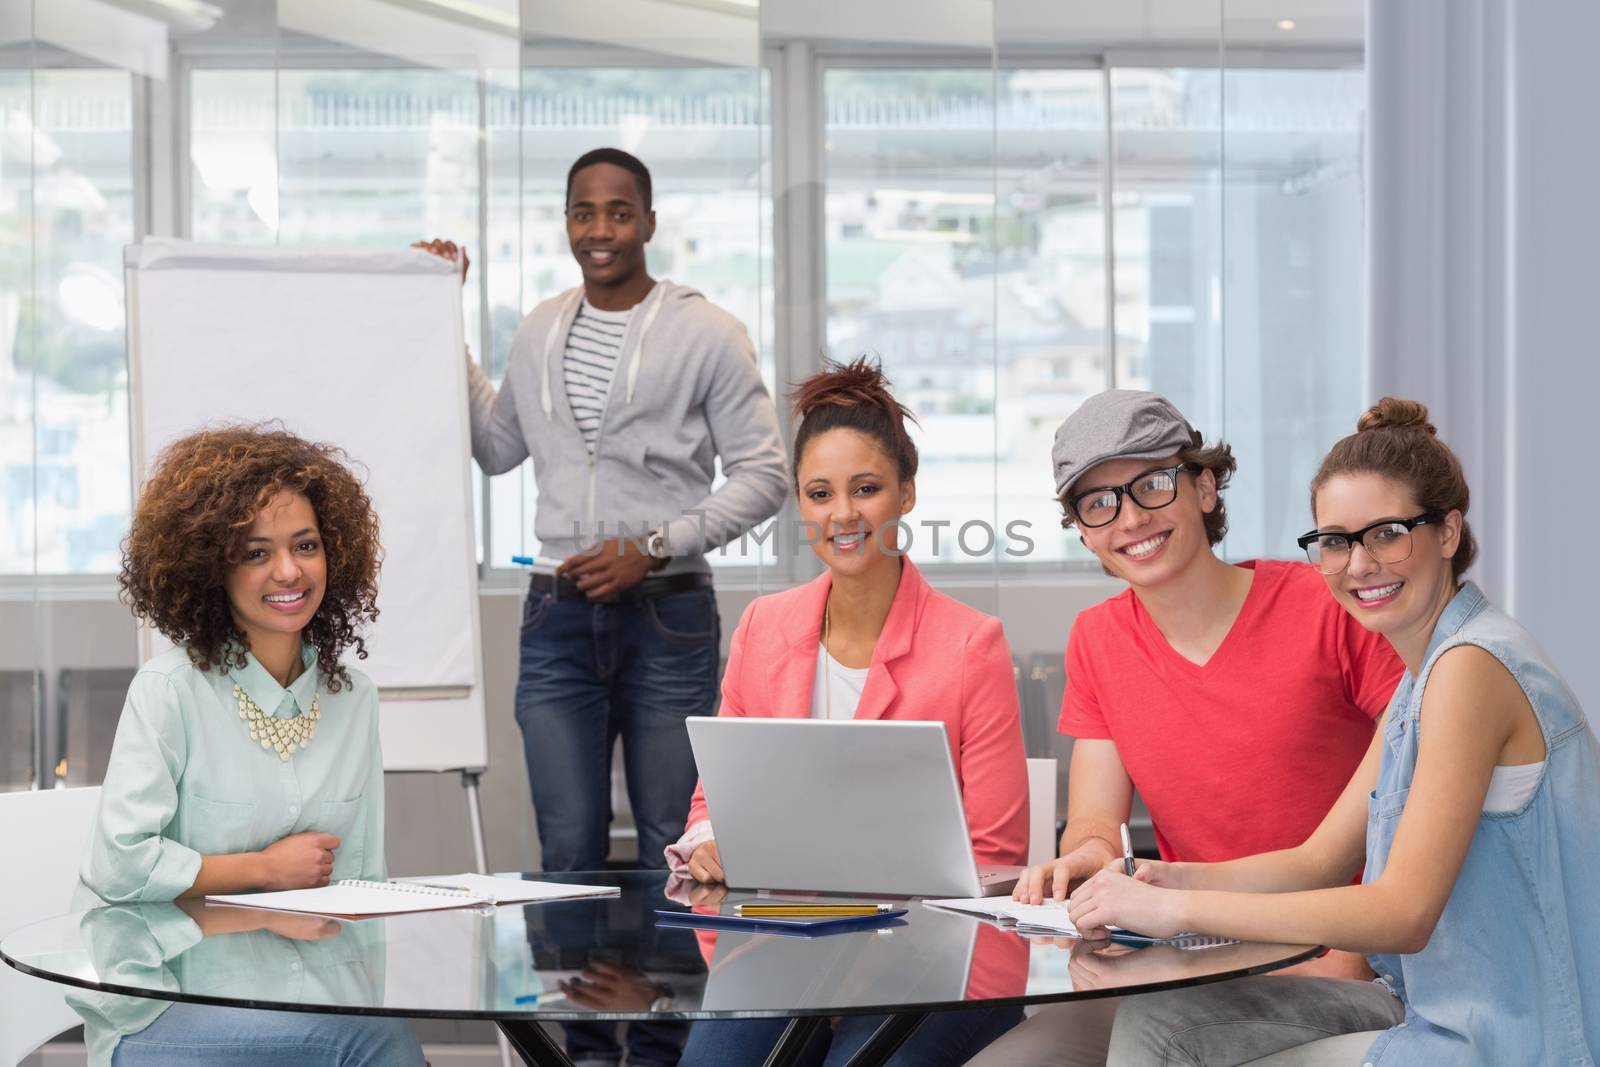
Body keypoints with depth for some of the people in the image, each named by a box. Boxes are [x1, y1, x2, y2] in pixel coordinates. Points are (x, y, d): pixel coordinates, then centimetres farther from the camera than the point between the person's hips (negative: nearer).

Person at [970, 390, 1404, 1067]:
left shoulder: (1329, 610, -8)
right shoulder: (1096, 642, 9)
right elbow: (1093, 821, 6)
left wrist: (1354, 955, -19)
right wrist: (1089, 857, -19)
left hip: (1338, 969, -5)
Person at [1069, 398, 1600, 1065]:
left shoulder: (1472, 664, -19)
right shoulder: (1420, 680, 13)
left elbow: (1403, 913, -24)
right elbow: (1319, 862, 13)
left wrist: (1179, 909, -23)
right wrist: (1176, 880, -6)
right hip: (1437, 1010, 9)